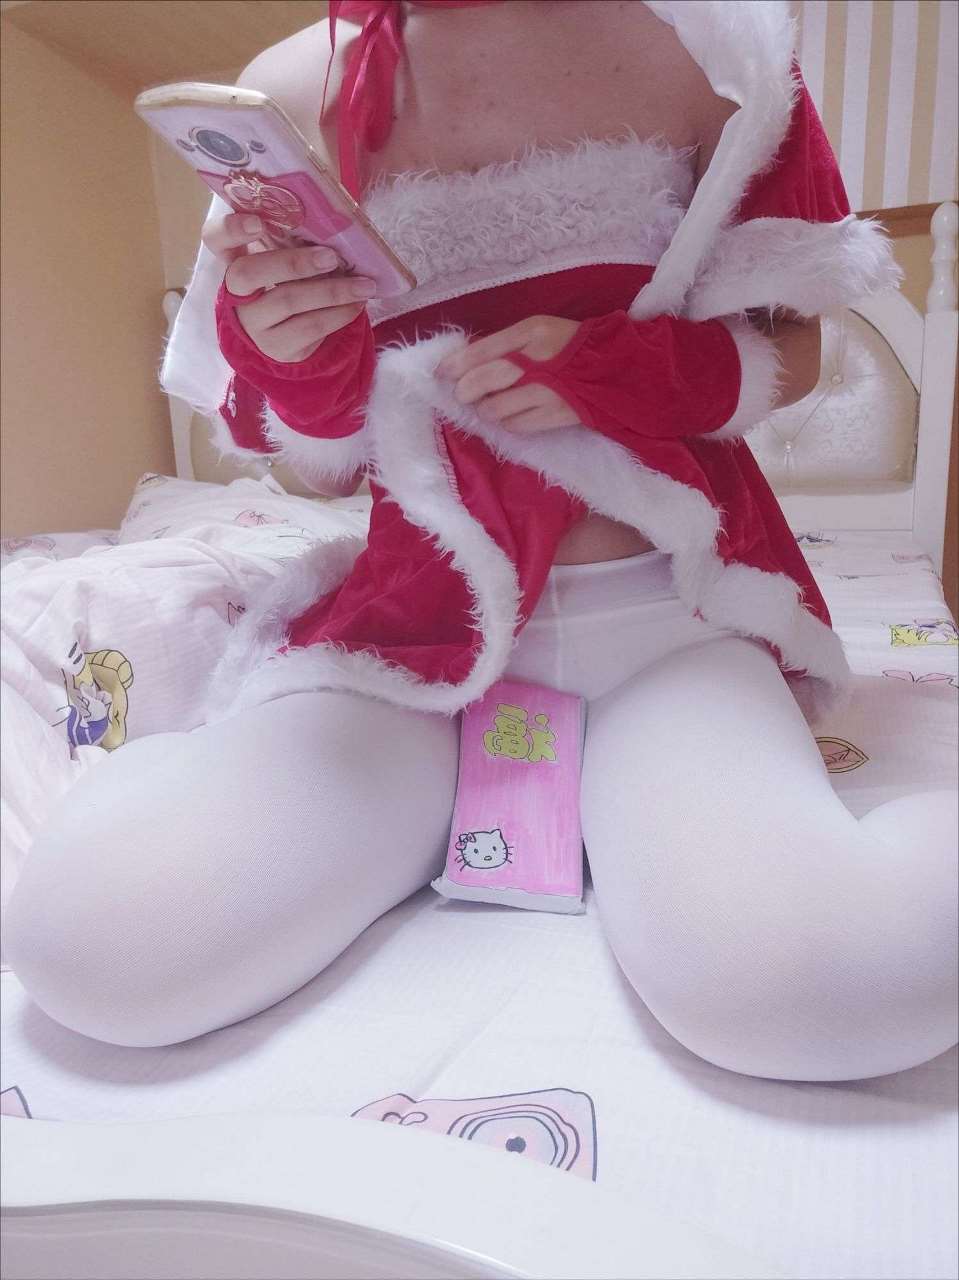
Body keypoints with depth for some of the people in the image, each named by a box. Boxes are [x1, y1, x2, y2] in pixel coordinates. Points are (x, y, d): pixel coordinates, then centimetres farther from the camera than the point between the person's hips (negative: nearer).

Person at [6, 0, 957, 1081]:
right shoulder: (294, 91, 4)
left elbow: (794, 353, 9)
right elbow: (326, 467, 8)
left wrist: (610, 367, -10)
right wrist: (296, 370, -15)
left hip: (663, 597, 0)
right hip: (416, 607, 2)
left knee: (795, 970, -30)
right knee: (91, 937, -18)